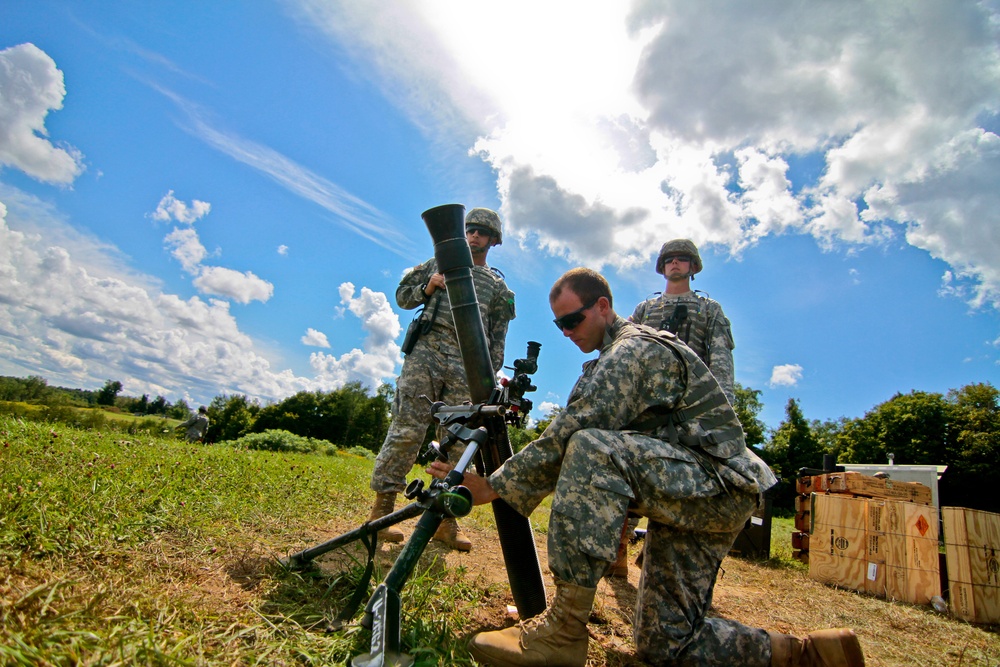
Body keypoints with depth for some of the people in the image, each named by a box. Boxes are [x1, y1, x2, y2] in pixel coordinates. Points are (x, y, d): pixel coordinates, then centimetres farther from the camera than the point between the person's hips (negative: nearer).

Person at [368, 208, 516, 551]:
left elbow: (497, 337, 15)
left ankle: (445, 518, 5)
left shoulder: (498, 286, 20)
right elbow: (402, 296, 17)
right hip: (427, 349, -2)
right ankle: (382, 508, -3)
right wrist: (428, 287, -2)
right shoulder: (440, 263, 18)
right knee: (408, 428, -10)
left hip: (467, 364, 2)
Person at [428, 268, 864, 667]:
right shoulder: (612, 358, 18)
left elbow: (569, 435, -24)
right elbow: (567, 436, 21)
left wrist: (494, 486, -19)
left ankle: (564, 630, -31)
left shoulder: (637, 349, -15)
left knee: (592, 449, -33)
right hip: (688, 495, 10)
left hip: (719, 485, -10)